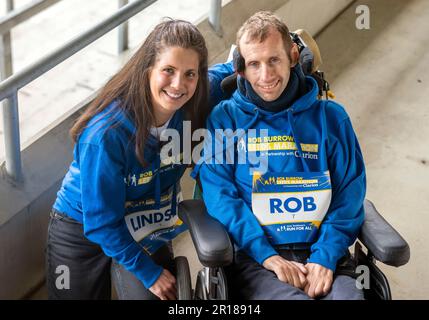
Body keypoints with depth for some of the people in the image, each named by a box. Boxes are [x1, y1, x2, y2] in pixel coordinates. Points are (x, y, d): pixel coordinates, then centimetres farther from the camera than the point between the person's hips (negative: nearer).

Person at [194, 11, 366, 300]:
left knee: (347, 295, -28)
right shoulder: (225, 118, 9)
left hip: (323, 256, 2)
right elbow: (220, 194, -1)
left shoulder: (330, 117, 13)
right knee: (291, 297, -32)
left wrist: (324, 258, -7)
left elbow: (349, 195, 8)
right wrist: (268, 256, -12)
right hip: (254, 259, -2)